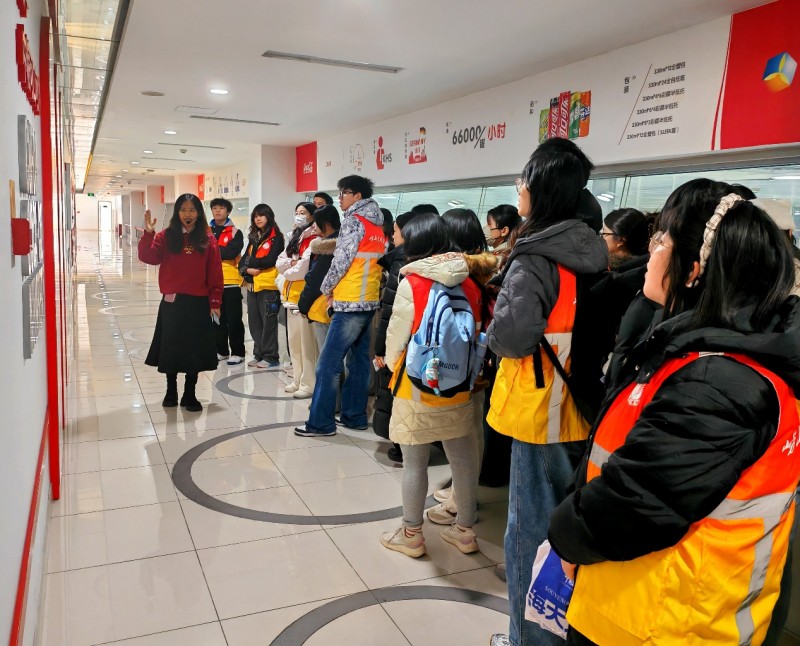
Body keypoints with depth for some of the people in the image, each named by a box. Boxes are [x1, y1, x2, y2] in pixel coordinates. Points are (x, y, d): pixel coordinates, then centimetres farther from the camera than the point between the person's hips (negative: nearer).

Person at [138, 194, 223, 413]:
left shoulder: (208, 239, 1)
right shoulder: (166, 236, 1)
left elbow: (215, 273, 0)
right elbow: (148, 257, -12)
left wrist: (215, 302, -2)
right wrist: (148, 234, -25)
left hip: (198, 304, 0)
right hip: (172, 302, 0)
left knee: (195, 350, 6)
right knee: (171, 349, 9)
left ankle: (190, 395, 20)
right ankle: (171, 392, 26)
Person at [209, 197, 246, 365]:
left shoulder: (235, 232, -2)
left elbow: (232, 252, -17)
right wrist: (221, 251, -14)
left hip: (231, 281, -4)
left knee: (234, 319, 0)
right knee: (217, 318, 13)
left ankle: (238, 352, 9)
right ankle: (221, 351, 24)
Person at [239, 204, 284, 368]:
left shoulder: (276, 237, -3)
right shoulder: (253, 238, 19)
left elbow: (270, 260, -15)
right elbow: (243, 260, 12)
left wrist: (250, 263, -6)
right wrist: (246, 270, -9)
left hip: (269, 285, -7)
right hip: (252, 285, 7)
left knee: (268, 322, -3)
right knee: (254, 322, 9)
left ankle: (270, 357, 3)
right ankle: (259, 354, 18)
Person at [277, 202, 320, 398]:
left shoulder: (315, 240, -10)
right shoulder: (294, 238, 19)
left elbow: (304, 268, -19)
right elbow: (279, 263, 12)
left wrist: (288, 272, -3)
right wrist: (293, 263, -7)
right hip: (291, 294, 9)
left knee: (307, 342, -6)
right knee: (294, 341, 13)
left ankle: (309, 383, -2)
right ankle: (298, 379, 22)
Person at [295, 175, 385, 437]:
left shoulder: (353, 221, -10)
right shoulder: (377, 225, 14)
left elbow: (341, 260, -15)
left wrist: (327, 288, 1)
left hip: (350, 302, -9)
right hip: (369, 301, 9)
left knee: (328, 364, -5)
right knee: (359, 360, 13)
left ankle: (321, 422, -1)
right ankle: (354, 415, 19)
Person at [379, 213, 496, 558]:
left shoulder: (412, 284, -14)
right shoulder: (469, 282, -2)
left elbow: (397, 335, -8)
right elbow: (477, 331, 6)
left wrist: (391, 363, 12)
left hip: (416, 387, -4)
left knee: (415, 463, 8)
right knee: (462, 460, 14)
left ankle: (411, 534, 21)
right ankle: (465, 530, 28)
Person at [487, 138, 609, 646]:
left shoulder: (535, 258, -18)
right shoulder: (592, 253, 5)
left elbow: (514, 334, -28)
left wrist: (493, 331, -7)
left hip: (539, 410, -8)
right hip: (580, 408, 8)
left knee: (532, 527, 6)